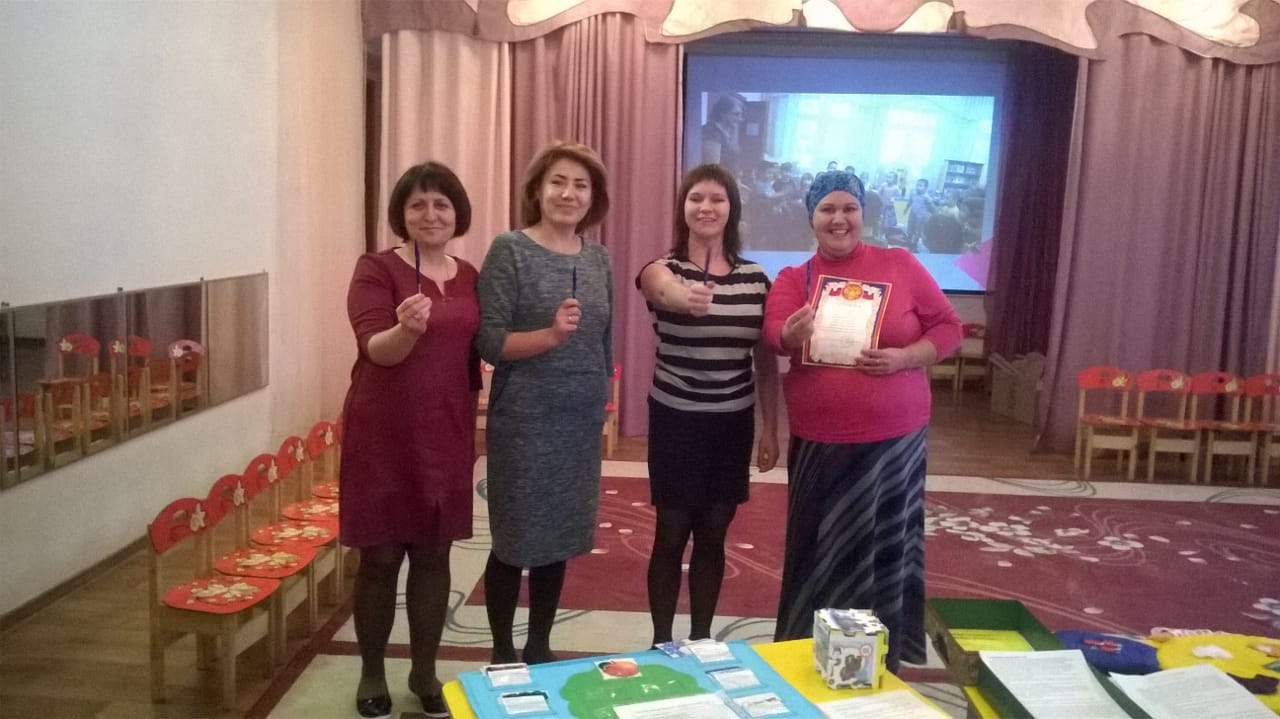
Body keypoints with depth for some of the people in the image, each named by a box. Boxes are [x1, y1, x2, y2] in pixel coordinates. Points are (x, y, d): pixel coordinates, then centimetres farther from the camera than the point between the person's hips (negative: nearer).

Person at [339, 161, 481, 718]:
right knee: (380, 557, 6)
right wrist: (407, 328, -40)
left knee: (434, 554, 12)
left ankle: (425, 672, 27)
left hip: (446, 433, 4)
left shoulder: (468, 276, 7)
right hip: (383, 434, -4)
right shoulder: (376, 269, -8)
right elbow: (376, 349, -19)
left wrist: (471, 417, 16)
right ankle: (371, 674, 25)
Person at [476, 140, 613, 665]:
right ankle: (503, 654, 25)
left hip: (579, 423, 5)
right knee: (514, 541, 6)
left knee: (559, 538, 14)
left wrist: (602, 400, 14)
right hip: (523, 421, -5)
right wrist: (551, 334, -28)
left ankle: (539, 649, 31)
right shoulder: (509, 250, -9)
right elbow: (489, 342, -15)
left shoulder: (598, 259, 6)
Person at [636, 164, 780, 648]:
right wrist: (684, 296, -59)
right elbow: (664, 288, -35)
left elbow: (766, 360, 7)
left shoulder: (755, 278, 2)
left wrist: (771, 429, 5)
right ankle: (661, 643, 23)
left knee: (713, 537, 13)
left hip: (733, 424, 3)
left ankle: (701, 639, 30)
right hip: (675, 421, -3)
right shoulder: (663, 269, -8)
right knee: (671, 536, 5)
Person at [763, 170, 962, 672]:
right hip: (818, 442, 1)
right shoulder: (792, 279, 3)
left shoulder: (900, 266, 0)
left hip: (894, 439, -1)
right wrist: (794, 335, -39)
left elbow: (947, 327, 1)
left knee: (885, 549, 7)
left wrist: (905, 357, -16)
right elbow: (775, 334, -16)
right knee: (818, 551, 9)